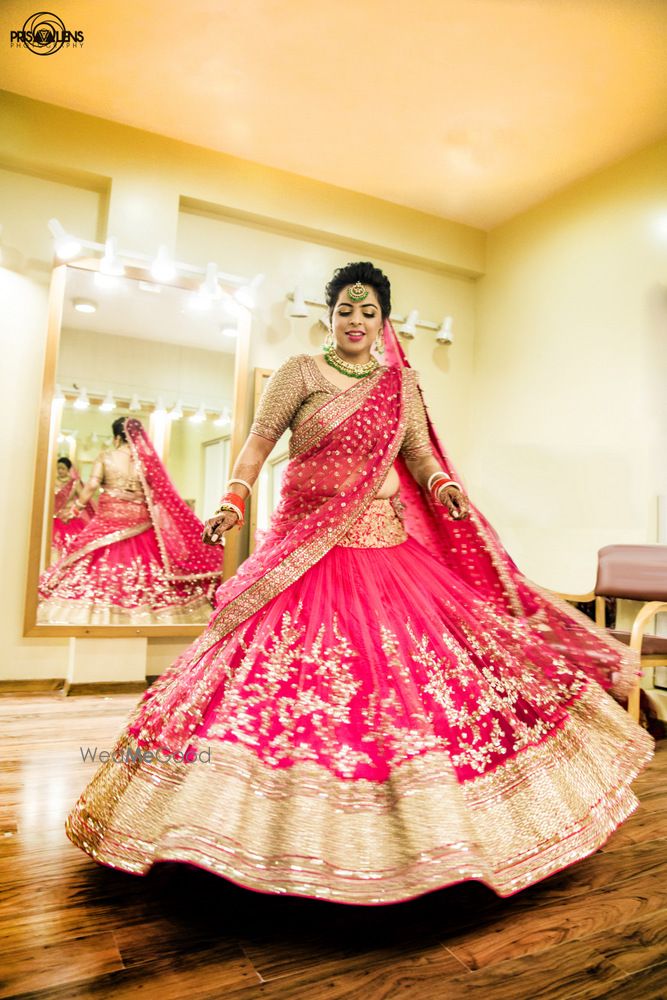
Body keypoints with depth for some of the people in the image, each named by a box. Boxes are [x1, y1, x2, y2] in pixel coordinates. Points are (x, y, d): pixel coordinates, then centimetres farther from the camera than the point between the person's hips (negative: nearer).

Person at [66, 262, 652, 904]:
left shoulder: (401, 383, 13)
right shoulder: (300, 372, 4)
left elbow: (418, 450, 5)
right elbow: (260, 440, -3)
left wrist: (442, 486, -16)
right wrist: (234, 499, -19)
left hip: (389, 547, 3)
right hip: (310, 546, -2)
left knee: (410, 669, 2)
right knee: (297, 670, -4)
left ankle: (417, 816, 21)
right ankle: (295, 824, 14)